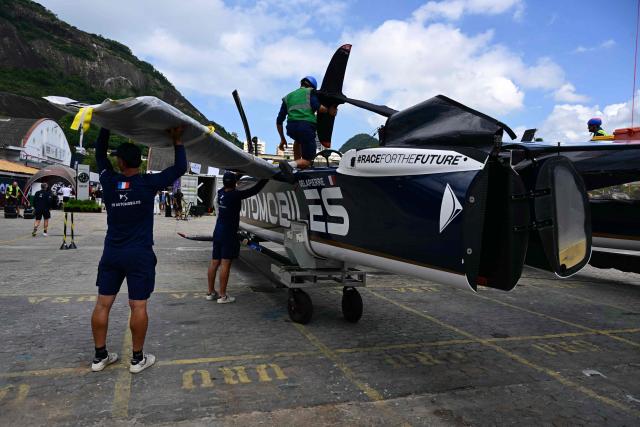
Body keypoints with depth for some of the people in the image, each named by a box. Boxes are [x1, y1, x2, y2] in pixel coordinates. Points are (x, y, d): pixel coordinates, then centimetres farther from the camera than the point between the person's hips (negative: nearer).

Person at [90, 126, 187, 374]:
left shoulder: (109, 183, -1)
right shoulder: (148, 183, -10)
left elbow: (99, 155, 16)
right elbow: (180, 168, -3)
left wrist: (106, 127, 23)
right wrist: (177, 141, 8)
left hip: (112, 254, 4)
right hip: (140, 255, -3)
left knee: (103, 304, 10)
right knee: (138, 306, 1)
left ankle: (100, 356, 19)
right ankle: (137, 359, 9)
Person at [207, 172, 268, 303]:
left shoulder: (221, 193, 4)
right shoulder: (235, 195, -16)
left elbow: (228, 186, 26)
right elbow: (255, 190, -14)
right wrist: (267, 177, -4)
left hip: (217, 232, 8)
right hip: (228, 234, -8)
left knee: (214, 262, 11)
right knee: (225, 264, -4)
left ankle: (211, 292, 20)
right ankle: (222, 296, 0)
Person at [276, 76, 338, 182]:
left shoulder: (288, 97, 28)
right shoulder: (310, 92, 16)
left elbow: (279, 121, 24)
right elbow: (317, 107, -6)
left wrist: (282, 139, 31)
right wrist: (329, 111, 11)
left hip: (291, 128, 4)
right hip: (307, 127, -4)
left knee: (299, 139, 41)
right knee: (307, 161, 7)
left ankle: (296, 163, 24)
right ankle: (290, 165, -24)